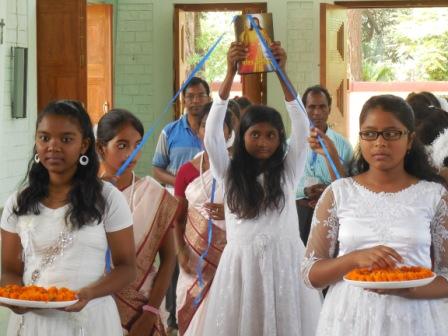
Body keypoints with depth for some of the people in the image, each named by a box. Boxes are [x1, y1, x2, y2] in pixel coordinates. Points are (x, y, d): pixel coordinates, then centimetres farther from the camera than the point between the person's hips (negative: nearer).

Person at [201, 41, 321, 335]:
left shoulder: (288, 169, 5)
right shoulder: (229, 172, 4)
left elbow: (302, 129, -7)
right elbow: (212, 135, -8)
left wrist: (282, 73, -14)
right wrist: (230, 75, -15)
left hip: (284, 261, 0)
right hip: (242, 263, 0)